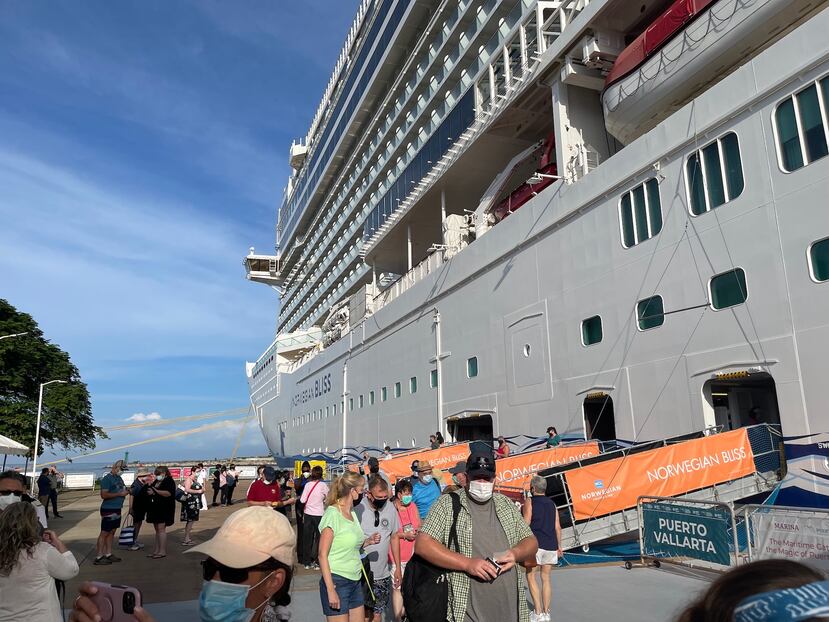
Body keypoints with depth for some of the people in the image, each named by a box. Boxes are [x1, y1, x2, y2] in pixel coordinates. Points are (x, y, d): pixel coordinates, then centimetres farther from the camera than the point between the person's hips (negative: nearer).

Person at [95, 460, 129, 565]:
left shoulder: (119, 478, 14)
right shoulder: (107, 479, -12)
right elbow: (104, 495, -20)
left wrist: (126, 491, 2)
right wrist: (119, 494, -20)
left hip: (117, 509, 9)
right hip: (108, 509, -9)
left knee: (112, 532, 12)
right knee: (104, 533, -5)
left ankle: (108, 554, 18)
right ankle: (98, 557, -2)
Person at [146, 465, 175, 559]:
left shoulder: (169, 481, -8)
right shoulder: (156, 481, 18)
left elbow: (168, 493, -21)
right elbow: (151, 491, 26)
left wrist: (155, 491, -24)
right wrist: (149, 491, 2)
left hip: (164, 509, -9)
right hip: (155, 508, 9)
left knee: (161, 529, -10)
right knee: (157, 530, 11)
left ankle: (162, 551, -7)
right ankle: (156, 550, 16)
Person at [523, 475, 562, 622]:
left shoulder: (529, 501, -2)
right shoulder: (552, 504, 13)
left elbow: (526, 523, -8)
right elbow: (558, 527, 11)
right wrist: (559, 546, 19)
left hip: (536, 544, -5)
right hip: (551, 545, 5)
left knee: (531, 577, 4)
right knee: (545, 578, 13)